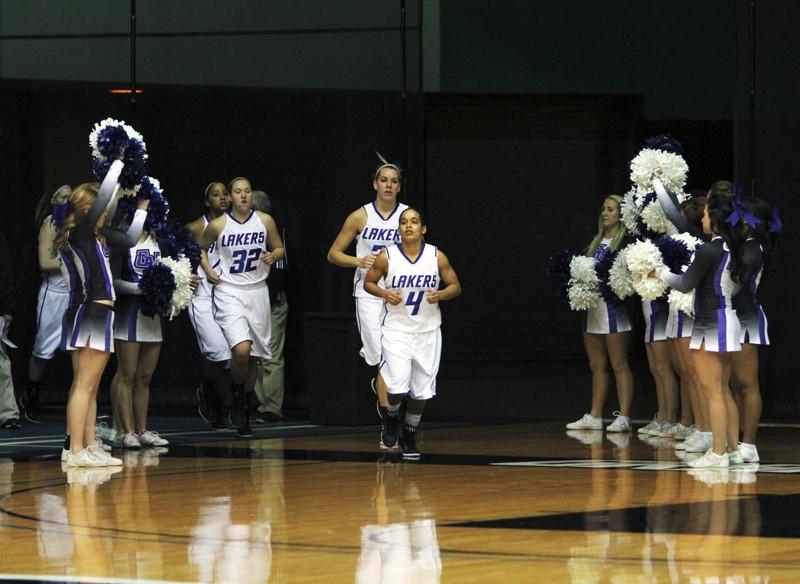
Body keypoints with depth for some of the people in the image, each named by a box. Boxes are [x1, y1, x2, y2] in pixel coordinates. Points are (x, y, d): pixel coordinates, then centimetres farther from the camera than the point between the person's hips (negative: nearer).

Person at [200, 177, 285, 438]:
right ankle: (236, 394, 3)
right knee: (241, 350, -23)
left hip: (257, 291, 3)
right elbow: (200, 248, 14)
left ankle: (244, 408, 23)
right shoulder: (218, 225, -4)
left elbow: (280, 249, 13)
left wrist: (273, 256, -8)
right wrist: (209, 271, 0)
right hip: (229, 292, -3)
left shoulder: (265, 221, 2)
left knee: (253, 357, 7)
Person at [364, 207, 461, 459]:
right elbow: (368, 282, 4)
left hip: (427, 331, 2)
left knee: (421, 390, 6)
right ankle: (391, 420, 16)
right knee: (397, 385, -16)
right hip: (396, 330, -2)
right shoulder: (387, 257, -8)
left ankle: (409, 436, 27)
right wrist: (384, 294, -15)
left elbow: (455, 286, 3)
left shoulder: (437, 256, -5)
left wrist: (441, 295, -17)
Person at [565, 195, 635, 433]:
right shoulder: (596, 242, 18)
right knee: (597, 366, 11)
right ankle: (594, 417, 14)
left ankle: (624, 418, -7)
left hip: (613, 307, -8)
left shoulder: (625, 242, -5)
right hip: (592, 308, 8)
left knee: (619, 365, -6)